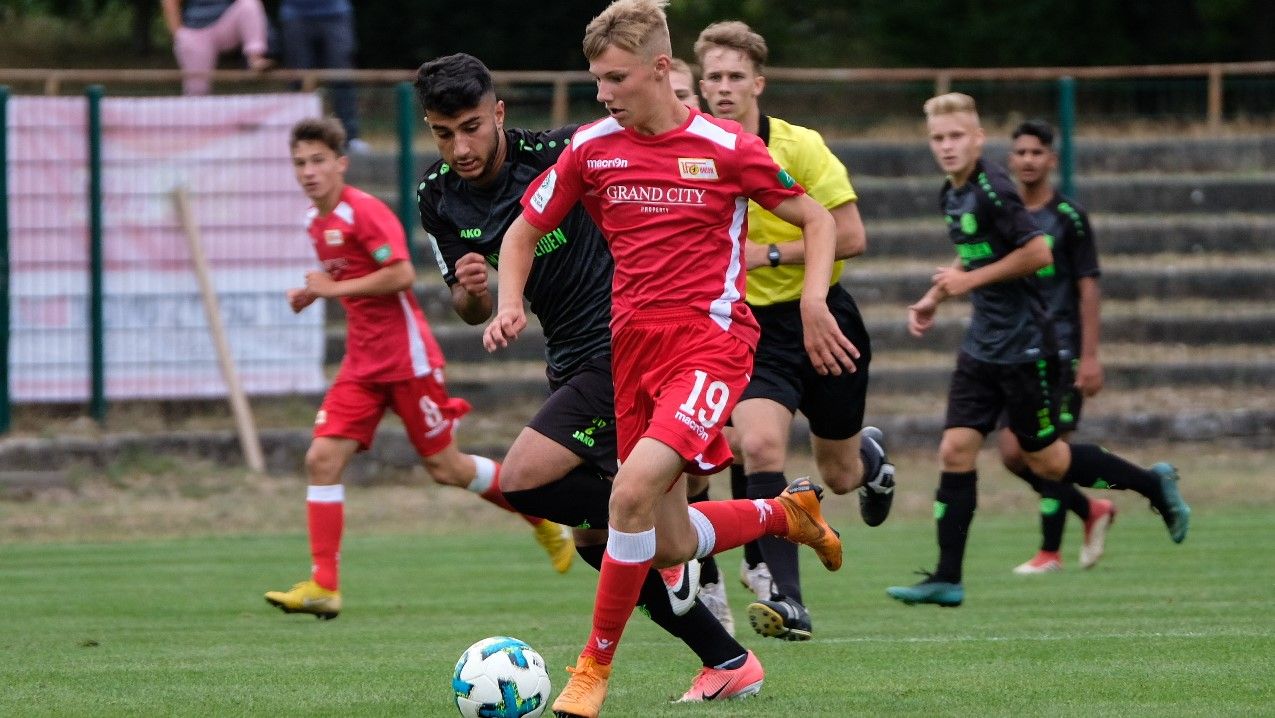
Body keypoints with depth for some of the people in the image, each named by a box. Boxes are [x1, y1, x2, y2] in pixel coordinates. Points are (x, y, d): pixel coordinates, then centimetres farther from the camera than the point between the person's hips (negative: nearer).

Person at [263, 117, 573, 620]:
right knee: (323, 458, -9)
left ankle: (544, 518, 24)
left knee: (446, 469, 1)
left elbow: (401, 274, -23)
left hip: (407, 359, -8)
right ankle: (323, 586, -12)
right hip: (362, 365, 8)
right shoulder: (317, 224, 12)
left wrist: (335, 289, -19)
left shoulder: (364, 212, -14)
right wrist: (314, 292, 8)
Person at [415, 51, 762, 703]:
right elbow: (473, 311, 11)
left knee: (522, 483, -22)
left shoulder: (561, 154, -17)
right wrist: (469, 289, -12)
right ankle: (727, 662, 14)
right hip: (571, 363, 8)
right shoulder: (440, 198, 2)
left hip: (623, 348, -8)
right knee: (596, 542, 7)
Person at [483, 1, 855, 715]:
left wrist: (813, 300, -11)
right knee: (669, 544, 7)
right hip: (634, 341, 5)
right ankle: (788, 512, 38)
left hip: (712, 338, -5)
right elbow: (524, 232, 15)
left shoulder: (726, 147, -6)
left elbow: (818, 220, 5)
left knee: (634, 489, -26)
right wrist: (510, 304, -3)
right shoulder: (591, 148, 4)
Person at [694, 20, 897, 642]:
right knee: (759, 445, -26)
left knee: (840, 477, 12)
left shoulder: (799, 147, -13)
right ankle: (787, 601, -24)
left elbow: (851, 236, -15)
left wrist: (771, 253, -22)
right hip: (751, 328, 1)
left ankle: (870, 457, 53)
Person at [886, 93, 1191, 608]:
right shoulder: (951, 195, 10)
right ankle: (947, 579, -1)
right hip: (983, 347, 8)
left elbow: (1038, 253, -20)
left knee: (1044, 459, 2)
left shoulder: (993, 190, -17)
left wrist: (972, 279, -17)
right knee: (956, 449, -2)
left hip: (1024, 345, -8)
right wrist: (934, 299, 16)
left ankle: (1152, 483, 21)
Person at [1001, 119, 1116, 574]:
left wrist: (1090, 356, -12)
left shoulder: (1068, 217, -4)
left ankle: (1049, 552, 1)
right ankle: (1092, 511, 20)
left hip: (1059, 348, -5)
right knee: (1013, 454, 1)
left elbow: (1088, 288, -6)